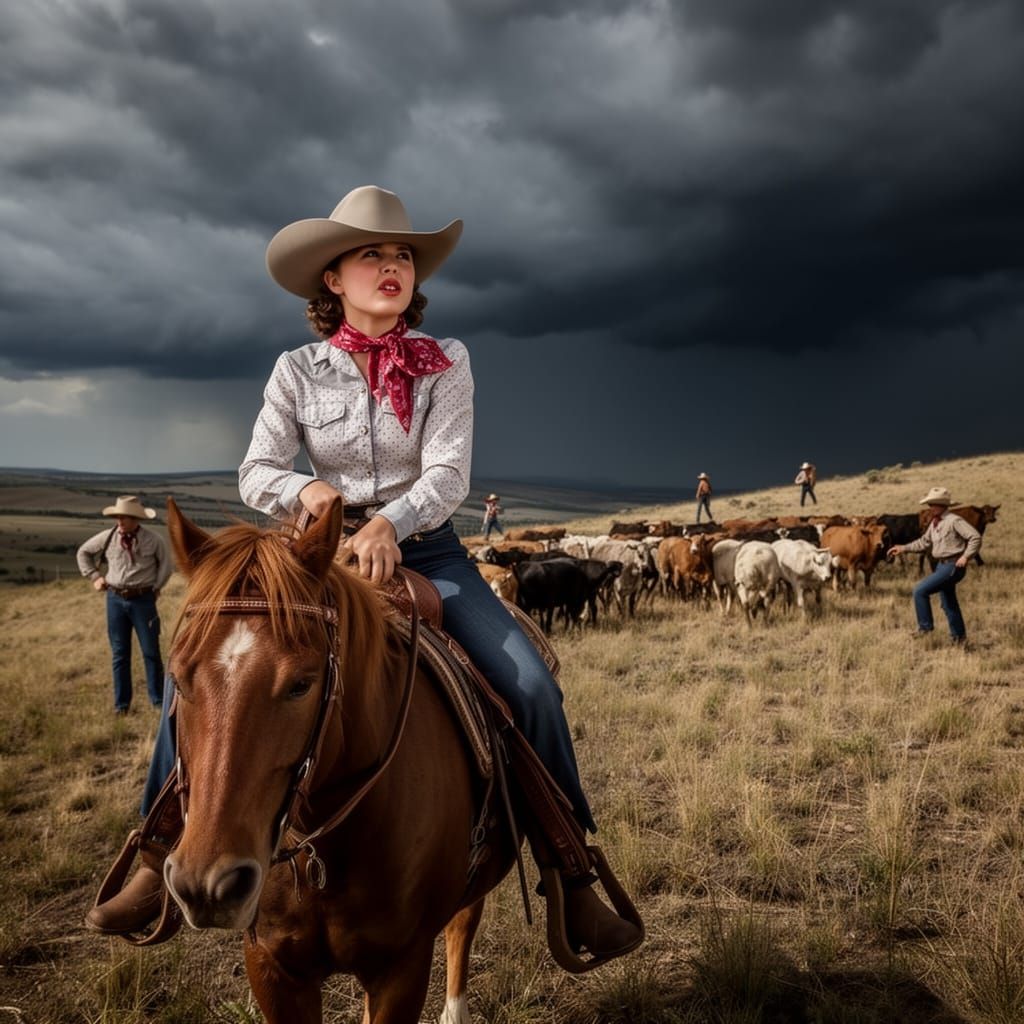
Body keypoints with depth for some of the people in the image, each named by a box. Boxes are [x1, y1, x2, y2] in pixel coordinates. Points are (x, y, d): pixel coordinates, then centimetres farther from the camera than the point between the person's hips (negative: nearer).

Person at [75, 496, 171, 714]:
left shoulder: (154, 540, -7)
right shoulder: (107, 537, -1)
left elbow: (166, 564, 8)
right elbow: (83, 553, 16)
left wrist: (156, 587, 5)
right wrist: (94, 576, 11)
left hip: (143, 599, -2)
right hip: (115, 599, 2)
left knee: (151, 652, 1)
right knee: (120, 654, 8)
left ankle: (158, 701, 11)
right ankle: (121, 703, 17)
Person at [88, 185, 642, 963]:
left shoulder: (447, 362, -3)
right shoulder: (298, 371, 0)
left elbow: (449, 473, -14)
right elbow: (256, 472, 0)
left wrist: (391, 522, -32)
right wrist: (304, 490, -22)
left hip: (425, 551, -1)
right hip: (326, 554, 1)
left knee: (531, 686, -18)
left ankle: (572, 879, 0)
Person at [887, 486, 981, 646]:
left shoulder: (954, 521, -15)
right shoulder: (934, 523, 10)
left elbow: (975, 537, -17)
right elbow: (924, 542, 21)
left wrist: (966, 556, -22)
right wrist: (903, 548, 14)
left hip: (953, 566, -9)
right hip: (942, 566, 9)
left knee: (920, 591, -14)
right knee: (948, 603, 16)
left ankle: (925, 626, -2)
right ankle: (959, 637, 29)